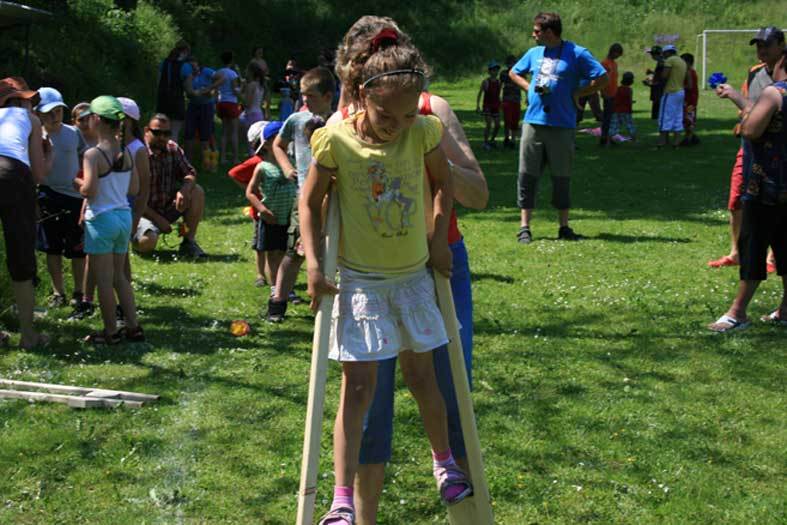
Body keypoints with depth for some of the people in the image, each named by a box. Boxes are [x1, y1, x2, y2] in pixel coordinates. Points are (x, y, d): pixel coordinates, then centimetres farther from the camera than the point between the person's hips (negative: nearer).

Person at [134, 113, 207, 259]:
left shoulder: (173, 149, 1)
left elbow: (189, 173, 3)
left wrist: (184, 189, -22)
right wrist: (158, 219, -20)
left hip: (169, 207, 6)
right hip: (146, 212, -6)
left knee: (197, 192, -13)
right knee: (147, 243, -33)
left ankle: (189, 242, -7)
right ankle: (135, 235, 7)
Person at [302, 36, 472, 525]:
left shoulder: (424, 132, -10)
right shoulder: (336, 140, -16)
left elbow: (443, 183, 9)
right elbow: (310, 201, -4)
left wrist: (439, 239, 2)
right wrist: (313, 263, -11)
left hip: (413, 274, 2)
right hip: (359, 279, -2)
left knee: (421, 374, 15)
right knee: (358, 384, -5)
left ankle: (445, 461, 38)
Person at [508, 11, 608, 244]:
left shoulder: (576, 54, -4)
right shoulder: (534, 53, 11)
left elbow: (603, 79, -7)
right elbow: (514, 73, 25)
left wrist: (577, 94, -6)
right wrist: (529, 87, 7)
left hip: (561, 126, -4)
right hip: (533, 122, 4)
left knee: (562, 178, 6)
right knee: (527, 175, 1)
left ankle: (564, 227, 17)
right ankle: (524, 227, 5)